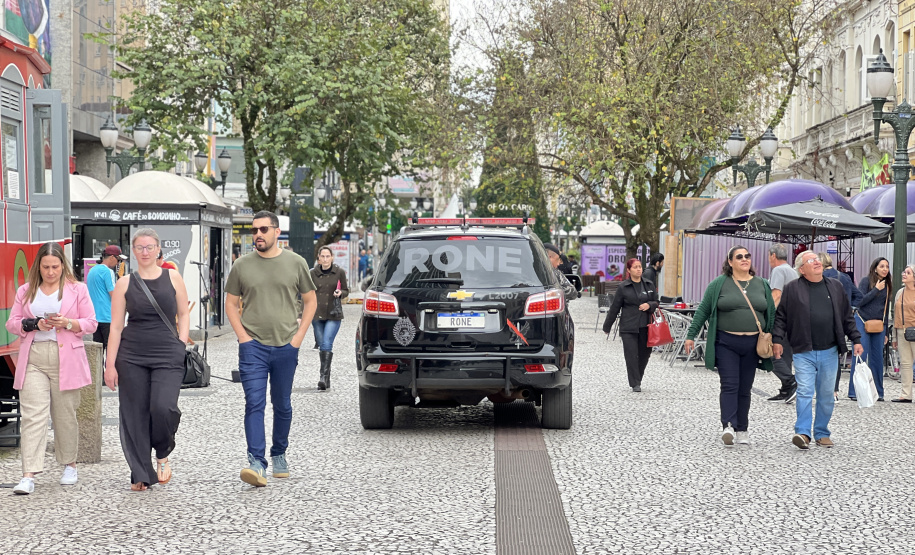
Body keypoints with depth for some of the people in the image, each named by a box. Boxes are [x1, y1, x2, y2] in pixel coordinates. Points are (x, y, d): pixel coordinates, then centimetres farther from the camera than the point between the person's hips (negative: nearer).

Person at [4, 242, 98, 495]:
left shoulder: (78, 290, 6)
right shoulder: (26, 291, 12)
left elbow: (91, 323, 5)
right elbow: (12, 323, 10)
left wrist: (68, 323, -14)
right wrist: (34, 324, -9)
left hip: (66, 359, -1)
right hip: (33, 359, 1)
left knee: (65, 415, 7)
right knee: (32, 415, -10)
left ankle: (69, 465, 27)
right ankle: (28, 476, -15)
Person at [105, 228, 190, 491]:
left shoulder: (172, 277, 6)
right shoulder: (125, 283, 5)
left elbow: (183, 314, 13)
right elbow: (116, 326, 4)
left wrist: (182, 345, 0)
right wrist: (110, 365, -1)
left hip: (167, 355, -1)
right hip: (131, 356, 1)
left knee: (163, 407, -18)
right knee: (135, 415, 0)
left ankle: (163, 455, 10)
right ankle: (141, 475, 10)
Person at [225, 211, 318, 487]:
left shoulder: (296, 263, 4)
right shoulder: (242, 266, 4)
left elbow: (310, 301, 10)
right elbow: (231, 304, 10)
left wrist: (298, 336, 1)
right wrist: (243, 337, -3)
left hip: (286, 347, 1)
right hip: (253, 346, -1)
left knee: (282, 405, 11)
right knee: (254, 403, -12)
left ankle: (279, 456, 27)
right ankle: (256, 463, -17)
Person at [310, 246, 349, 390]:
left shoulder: (339, 272, 1)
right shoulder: (313, 273, 5)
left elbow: (346, 290, 11)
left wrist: (340, 293, -13)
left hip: (333, 315, -3)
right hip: (317, 314, 3)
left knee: (327, 344, -17)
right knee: (321, 346, 7)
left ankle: (324, 377, -20)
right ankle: (326, 379, 17)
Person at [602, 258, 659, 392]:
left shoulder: (649, 285, 10)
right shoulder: (623, 287, 1)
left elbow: (657, 303, 17)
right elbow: (615, 308, 5)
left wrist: (649, 305, -7)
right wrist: (607, 326, 9)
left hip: (645, 326, 3)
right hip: (628, 327, -3)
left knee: (644, 354, 5)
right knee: (631, 355, -8)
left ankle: (637, 380, 24)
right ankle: (635, 384, -3)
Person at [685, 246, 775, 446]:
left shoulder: (762, 285, 11)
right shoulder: (719, 284, 2)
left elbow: (771, 314, 14)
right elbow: (703, 311, 4)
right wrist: (691, 336, 0)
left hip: (752, 345, 3)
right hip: (726, 343, -3)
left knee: (745, 389, 7)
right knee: (729, 385, -11)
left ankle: (742, 430, 13)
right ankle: (728, 426, -18)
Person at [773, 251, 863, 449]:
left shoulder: (835, 287, 11)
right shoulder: (792, 289, 0)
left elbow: (847, 316, 16)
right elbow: (781, 316, 2)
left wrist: (856, 339, 11)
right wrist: (777, 340, -8)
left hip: (829, 352, 3)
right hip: (804, 353, -3)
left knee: (826, 394, 8)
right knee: (805, 392, -11)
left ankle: (822, 433, 17)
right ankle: (803, 433, -11)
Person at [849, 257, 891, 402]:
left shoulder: (887, 285, 12)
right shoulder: (866, 281, -3)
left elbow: (886, 309, 18)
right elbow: (860, 301, -13)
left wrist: (885, 332, 17)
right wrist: (876, 290, -15)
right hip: (863, 322, -5)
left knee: (877, 357, 4)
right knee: (860, 356, -8)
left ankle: (877, 391, 11)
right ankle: (855, 392, -6)